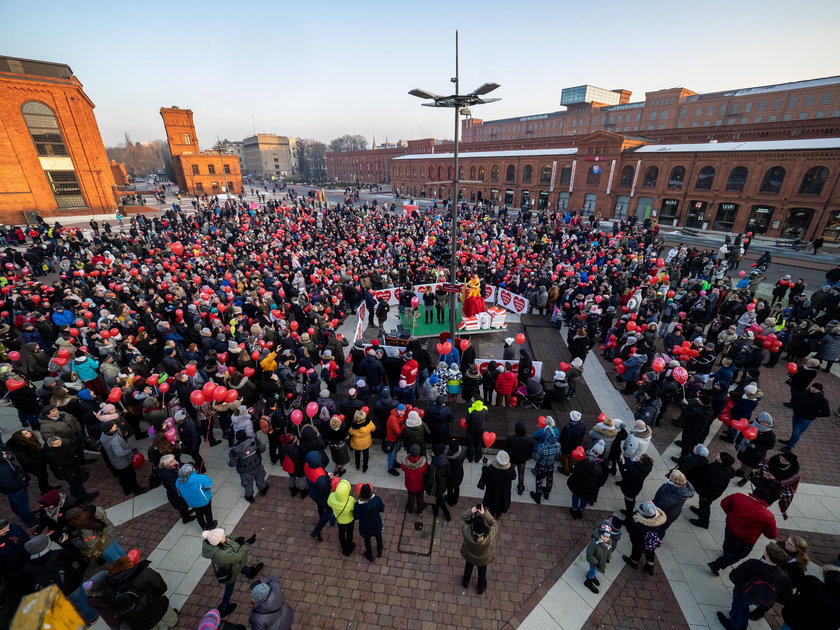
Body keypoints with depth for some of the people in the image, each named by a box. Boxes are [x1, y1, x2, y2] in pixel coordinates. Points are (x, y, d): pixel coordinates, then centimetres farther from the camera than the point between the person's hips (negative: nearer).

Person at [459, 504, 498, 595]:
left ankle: (465, 583, 63)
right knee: (482, 571, 33)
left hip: (469, 555, 1)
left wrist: (471, 511, -33)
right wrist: (485, 513, -35)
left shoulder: (467, 533, -42)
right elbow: (494, 524, -27)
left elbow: (462, 519, -24)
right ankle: (480, 588, 61)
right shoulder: (489, 536, -45)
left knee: (468, 568, 34)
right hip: (483, 559, -1)